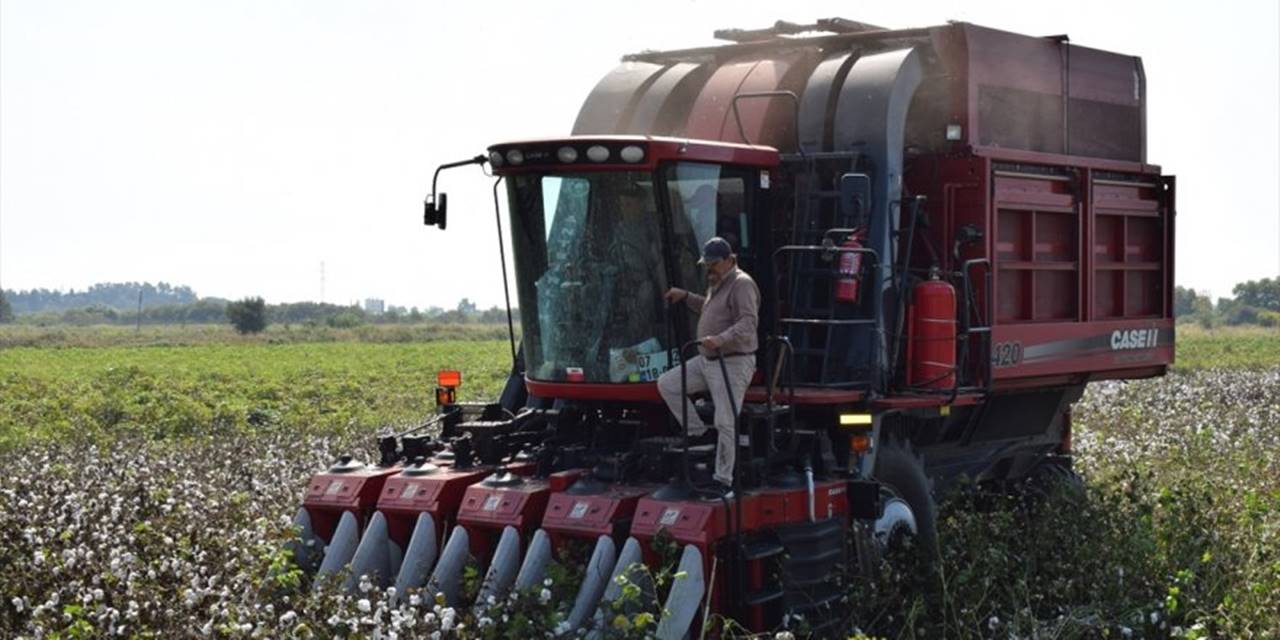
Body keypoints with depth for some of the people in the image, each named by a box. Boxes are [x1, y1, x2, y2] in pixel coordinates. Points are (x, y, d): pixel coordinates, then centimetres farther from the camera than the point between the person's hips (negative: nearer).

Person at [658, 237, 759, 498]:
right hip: (706, 360, 10)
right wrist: (686, 297, 30)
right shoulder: (717, 284, 18)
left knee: (725, 423, -9)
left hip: (733, 363, -10)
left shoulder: (742, 284, -14)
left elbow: (749, 322, -26)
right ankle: (698, 433, 10)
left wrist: (720, 339, -38)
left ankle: (723, 481, -2)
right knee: (667, 384, 6)